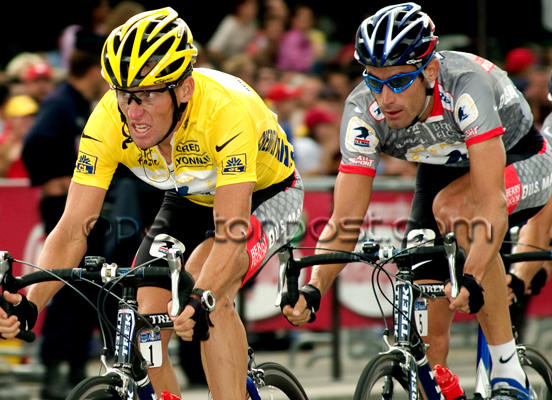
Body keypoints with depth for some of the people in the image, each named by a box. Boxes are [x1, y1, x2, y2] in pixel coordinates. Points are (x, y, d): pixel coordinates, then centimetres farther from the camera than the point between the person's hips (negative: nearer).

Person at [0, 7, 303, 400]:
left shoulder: (226, 110, -40)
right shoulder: (109, 119, -28)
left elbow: (231, 236, -44)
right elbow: (72, 231, -27)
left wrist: (201, 302, -62)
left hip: (265, 194, -5)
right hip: (190, 201, 5)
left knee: (204, 279, -32)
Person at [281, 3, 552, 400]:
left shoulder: (465, 86, -38)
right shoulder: (363, 111, -26)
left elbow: (492, 201, -45)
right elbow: (345, 221, -25)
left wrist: (471, 280, -58)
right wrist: (313, 289, -41)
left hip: (516, 160, -5)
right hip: (442, 172, 5)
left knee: (452, 207, -36)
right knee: (429, 327, -8)